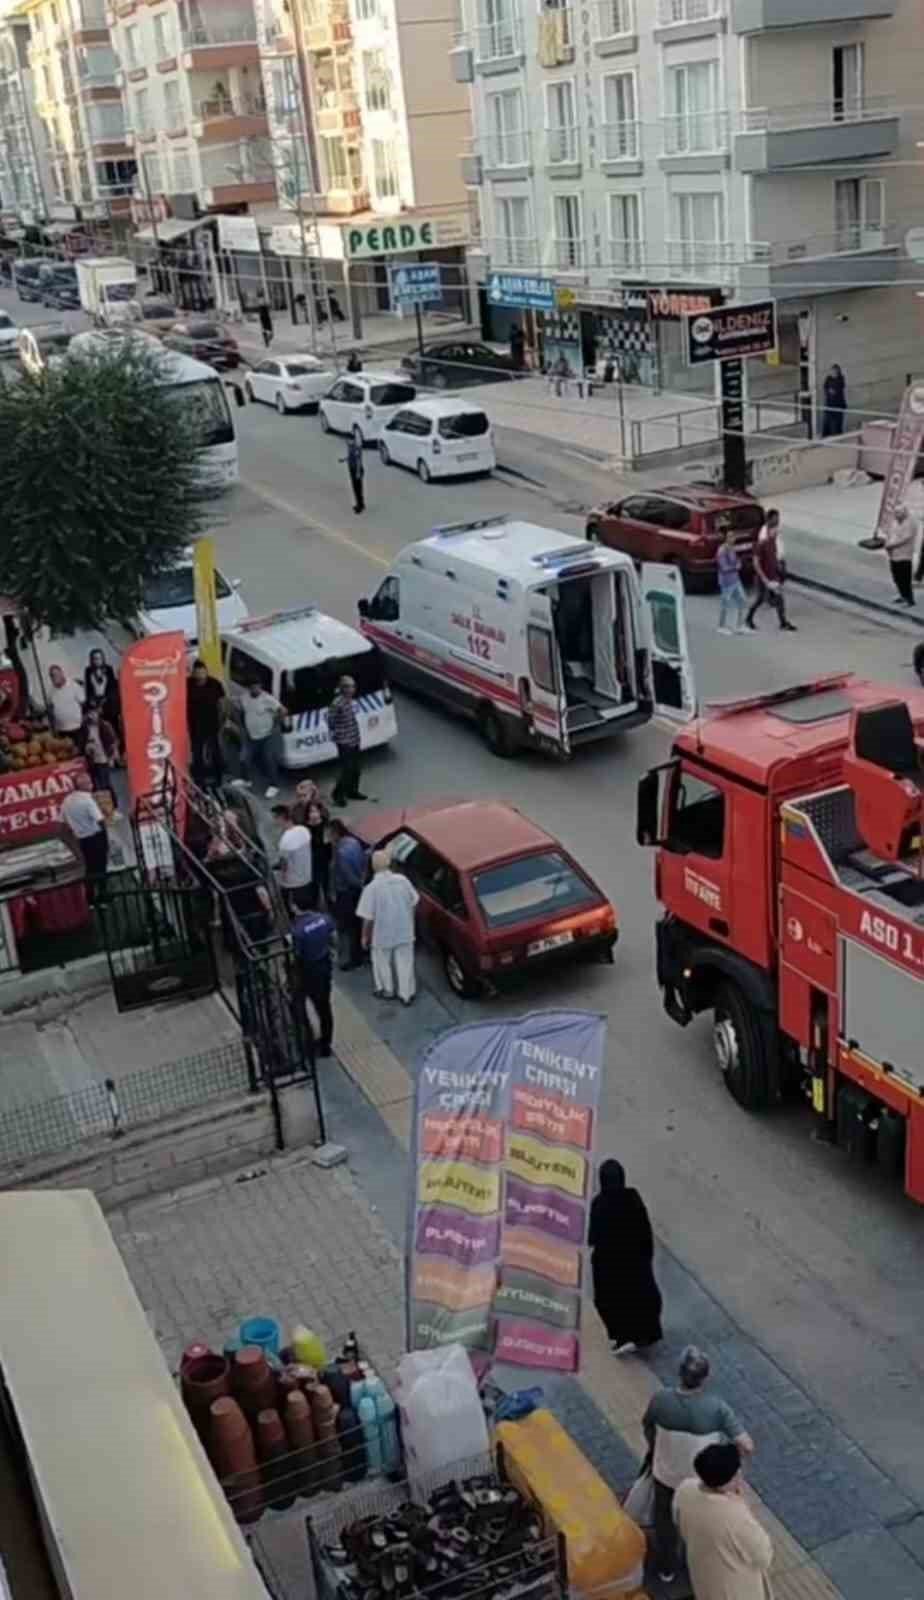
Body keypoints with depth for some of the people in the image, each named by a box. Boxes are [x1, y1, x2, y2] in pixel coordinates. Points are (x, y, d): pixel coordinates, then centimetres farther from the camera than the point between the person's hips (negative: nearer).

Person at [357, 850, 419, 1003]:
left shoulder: (372, 888, -21)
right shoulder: (403, 880, -11)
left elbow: (368, 918, -17)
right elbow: (413, 902, 2)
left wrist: (365, 936, -2)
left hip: (383, 934, -3)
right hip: (404, 931, 3)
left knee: (383, 962, 21)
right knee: (404, 962, 18)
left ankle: (387, 991, 38)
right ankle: (407, 993, 29)